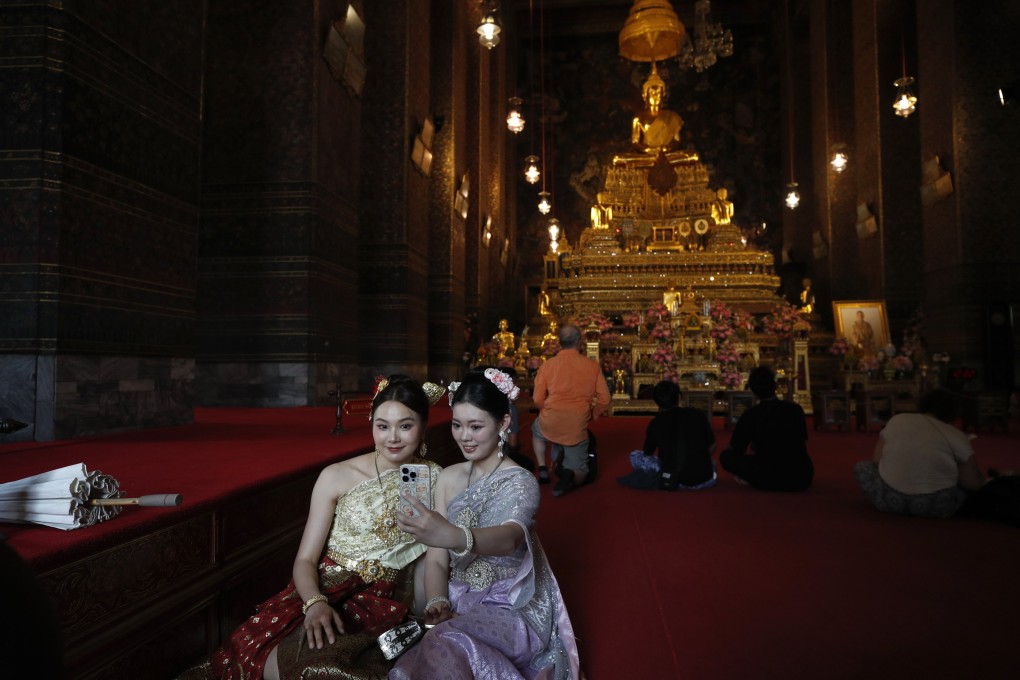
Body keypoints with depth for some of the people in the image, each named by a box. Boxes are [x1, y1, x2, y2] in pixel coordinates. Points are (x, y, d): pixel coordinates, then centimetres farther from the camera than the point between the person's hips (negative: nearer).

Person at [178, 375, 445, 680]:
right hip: (322, 593, 1)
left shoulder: (436, 480, 3)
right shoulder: (336, 476, 1)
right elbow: (305, 558, 0)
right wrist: (315, 603, -18)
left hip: (381, 607, 0)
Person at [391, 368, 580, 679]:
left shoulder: (520, 482, -13)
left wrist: (456, 537, -55)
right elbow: (436, 557, 3)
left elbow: (510, 537, -35)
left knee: (449, 645, -31)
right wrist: (437, 602, -18)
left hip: (511, 609, -4)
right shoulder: (449, 477, 5)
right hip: (458, 603, 4)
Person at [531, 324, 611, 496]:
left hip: (550, 424, 0)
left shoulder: (548, 365, -3)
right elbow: (604, 400, -1)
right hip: (578, 428, 0)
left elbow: (538, 399, 2)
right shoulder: (593, 366, -2)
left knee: (536, 429, 38)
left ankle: (542, 470, 27)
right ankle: (570, 476, -13)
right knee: (580, 474, 20)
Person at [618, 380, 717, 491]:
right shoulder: (698, 414, 2)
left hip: (673, 480, -2)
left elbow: (647, 453, 14)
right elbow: (712, 446, 13)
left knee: (635, 456, 13)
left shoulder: (656, 422, -1)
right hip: (705, 480, 2)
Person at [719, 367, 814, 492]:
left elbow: (734, 450, 3)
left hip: (768, 481, -5)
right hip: (801, 479, 6)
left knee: (726, 456, 12)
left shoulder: (751, 414, -6)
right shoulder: (796, 409, 5)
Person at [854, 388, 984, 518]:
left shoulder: (896, 420, 8)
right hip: (936, 506, -1)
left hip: (889, 499, 1)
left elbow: (877, 461, 8)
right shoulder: (957, 437, 0)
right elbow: (976, 484, 1)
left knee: (861, 467, 26)